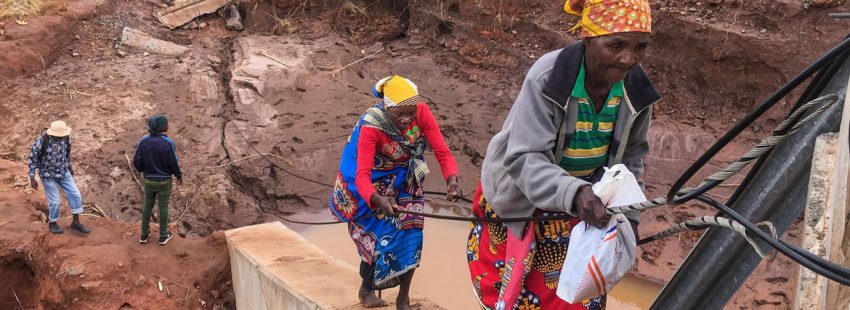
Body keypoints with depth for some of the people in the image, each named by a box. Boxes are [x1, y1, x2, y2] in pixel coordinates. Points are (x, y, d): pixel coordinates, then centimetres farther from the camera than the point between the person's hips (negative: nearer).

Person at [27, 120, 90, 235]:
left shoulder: (65, 137, -15)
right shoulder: (42, 140, -29)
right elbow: (32, 158, -19)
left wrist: (70, 166, 17)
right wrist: (32, 178, -16)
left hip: (63, 172, 5)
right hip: (48, 174, -5)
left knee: (75, 195, 1)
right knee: (54, 201, 2)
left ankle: (76, 222, 15)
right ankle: (53, 224, 28)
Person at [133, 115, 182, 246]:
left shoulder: (144, 141, -11)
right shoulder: (168, 143, -21)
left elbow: (137, 161, -6)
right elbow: (173, 163, -16)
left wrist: (143, 170, 16)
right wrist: (179, 176, 2)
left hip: (148, 180, 3)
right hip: (164, 181, -3)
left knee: (147, 206, 19)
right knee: (163, 207, 11)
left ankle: (144, 235, 29)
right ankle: (163, 236, 23)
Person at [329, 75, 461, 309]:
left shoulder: (422, 113, -24)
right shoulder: (371, 126, -32)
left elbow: (443, 152, -26)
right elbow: (362, 174, -38)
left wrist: (451, 180, -46)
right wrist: (378, 200, -57)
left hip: (405, 183, 3)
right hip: (375, 187, -3)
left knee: (410, 234, -4)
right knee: (378, 238, -1)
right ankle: (366, 289, 29)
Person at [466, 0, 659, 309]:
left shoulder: (636, 89, -13)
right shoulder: (546, 78, -30)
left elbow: (631, 155, 3)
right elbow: (524, 159, -34)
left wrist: (629, 211, -6)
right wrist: (573, 192, -50)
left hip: (584, 202, 4)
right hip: (522, 199, -4)